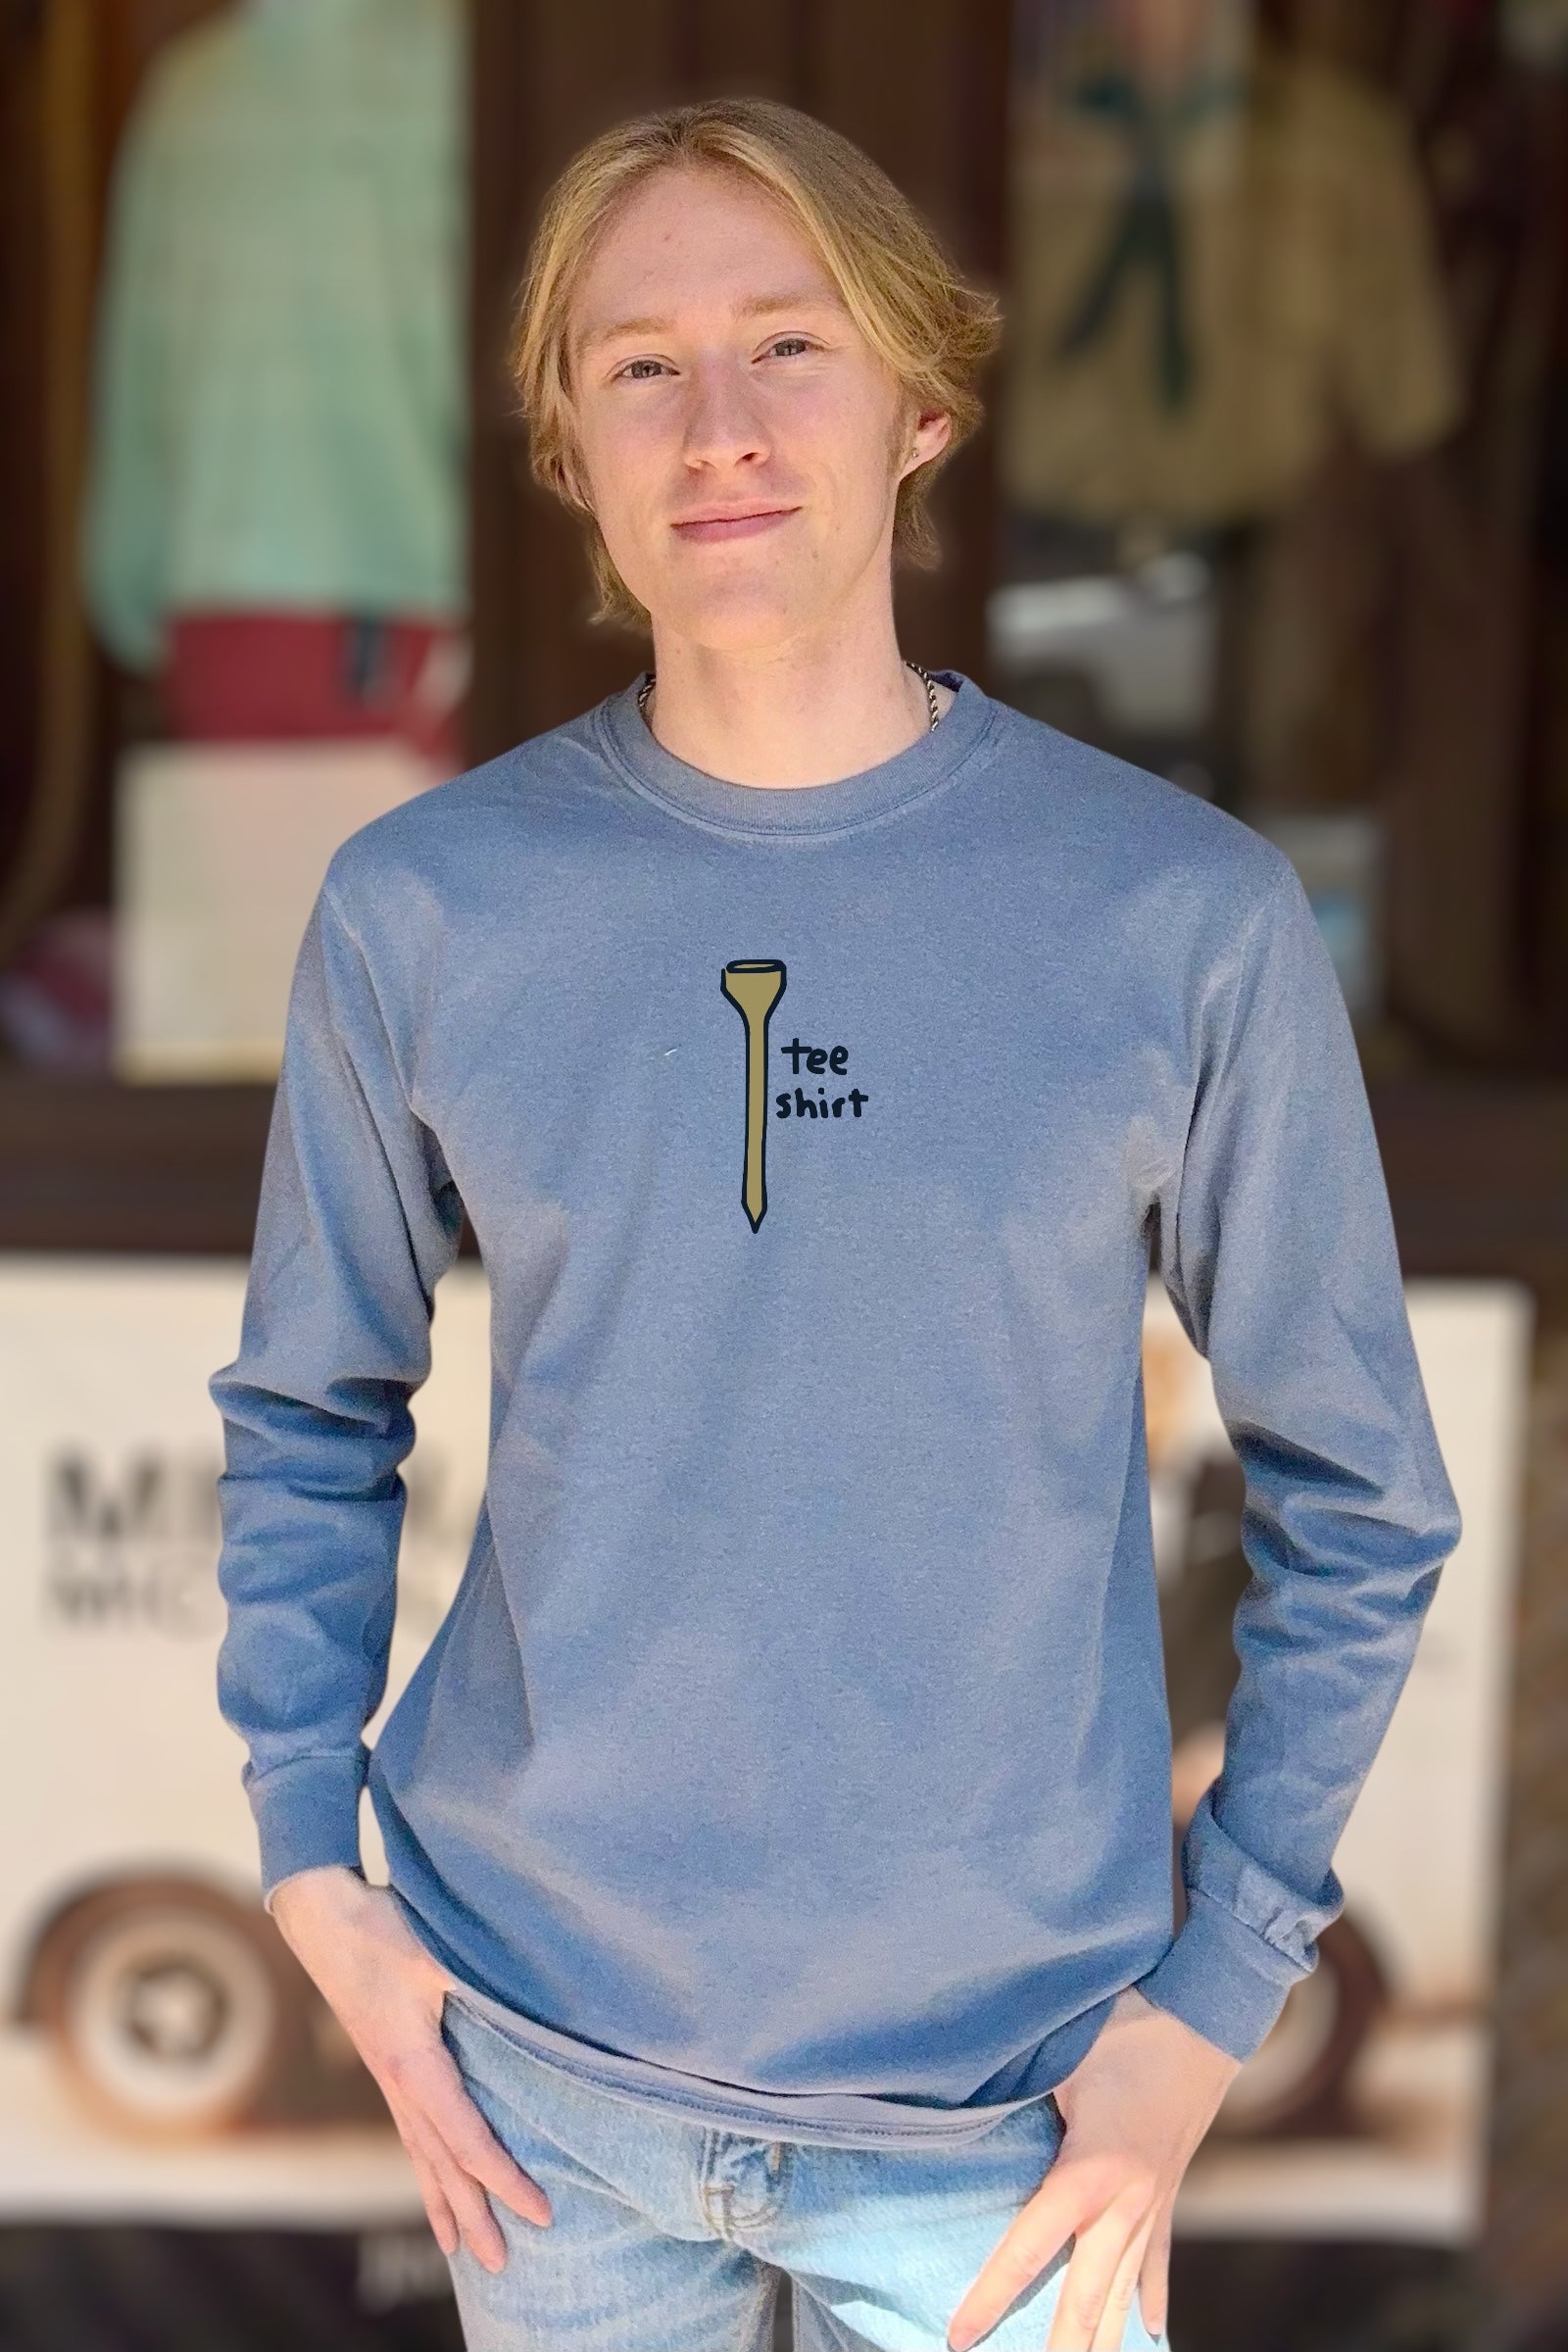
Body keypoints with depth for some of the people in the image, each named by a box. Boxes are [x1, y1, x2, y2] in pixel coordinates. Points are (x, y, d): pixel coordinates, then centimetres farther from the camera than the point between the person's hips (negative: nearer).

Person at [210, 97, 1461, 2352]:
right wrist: (315, 1871, -1)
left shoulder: (1189, 919, -10)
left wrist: (1211, 2009, -4)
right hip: (533, 2063, 2)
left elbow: (1355, 1496, -2)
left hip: (1003, 2096, -1)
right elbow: (308, 1417, 6)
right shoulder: (420, 910, -5)